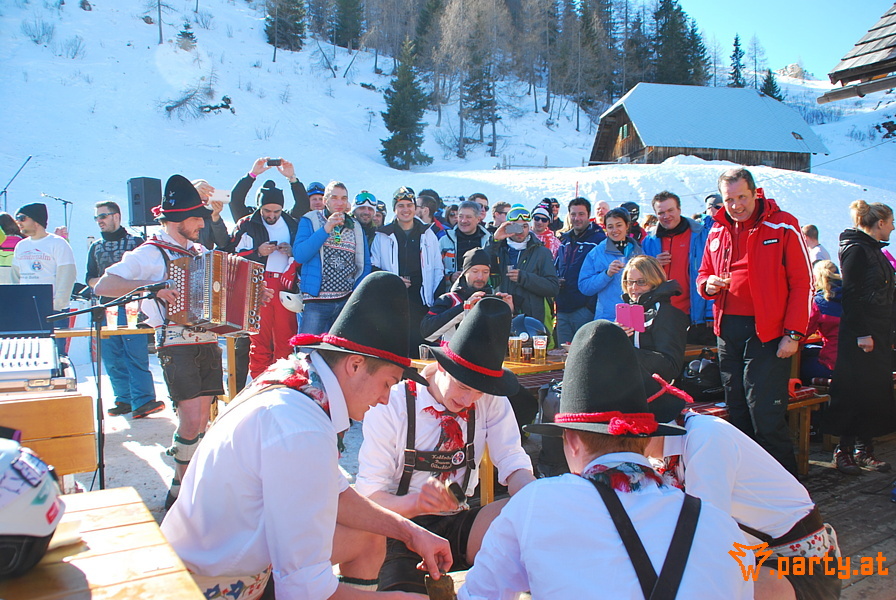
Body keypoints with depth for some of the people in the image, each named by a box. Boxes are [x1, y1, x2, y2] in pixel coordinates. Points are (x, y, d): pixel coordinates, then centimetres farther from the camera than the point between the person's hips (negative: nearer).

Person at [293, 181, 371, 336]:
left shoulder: (355, 228, 13)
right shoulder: (310, 221, 4)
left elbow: (365, 265, 15)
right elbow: (299, 255, -10)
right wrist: (326, 229, -13)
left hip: (347, 301, 3)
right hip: (316, 302, -3)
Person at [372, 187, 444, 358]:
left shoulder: (428, 235, 13)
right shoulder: (383, 236, 9)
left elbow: (438, 269, 14)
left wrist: (437, 299, 4)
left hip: (421, 301, 1)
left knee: (419, 347, -4)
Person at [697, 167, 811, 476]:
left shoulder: (783, 226, -6)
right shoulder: (717, 231, 11)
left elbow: (801, 282, -8)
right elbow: (704, 274, 20)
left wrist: (794, 333, -14)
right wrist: (708, 284, -5)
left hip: (767, 331, -6)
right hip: (728, 330, 6)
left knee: (765, 412, -8)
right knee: (737, 410, 12)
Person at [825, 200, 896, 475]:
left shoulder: (873, 250, 18)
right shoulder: (856, 250, -12)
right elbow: (852, 294, -18)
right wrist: (861, 333, -22)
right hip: (861, 335, -10)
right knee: (855, 393, -4)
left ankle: (864, 449, 17)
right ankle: (844, 450, 5)